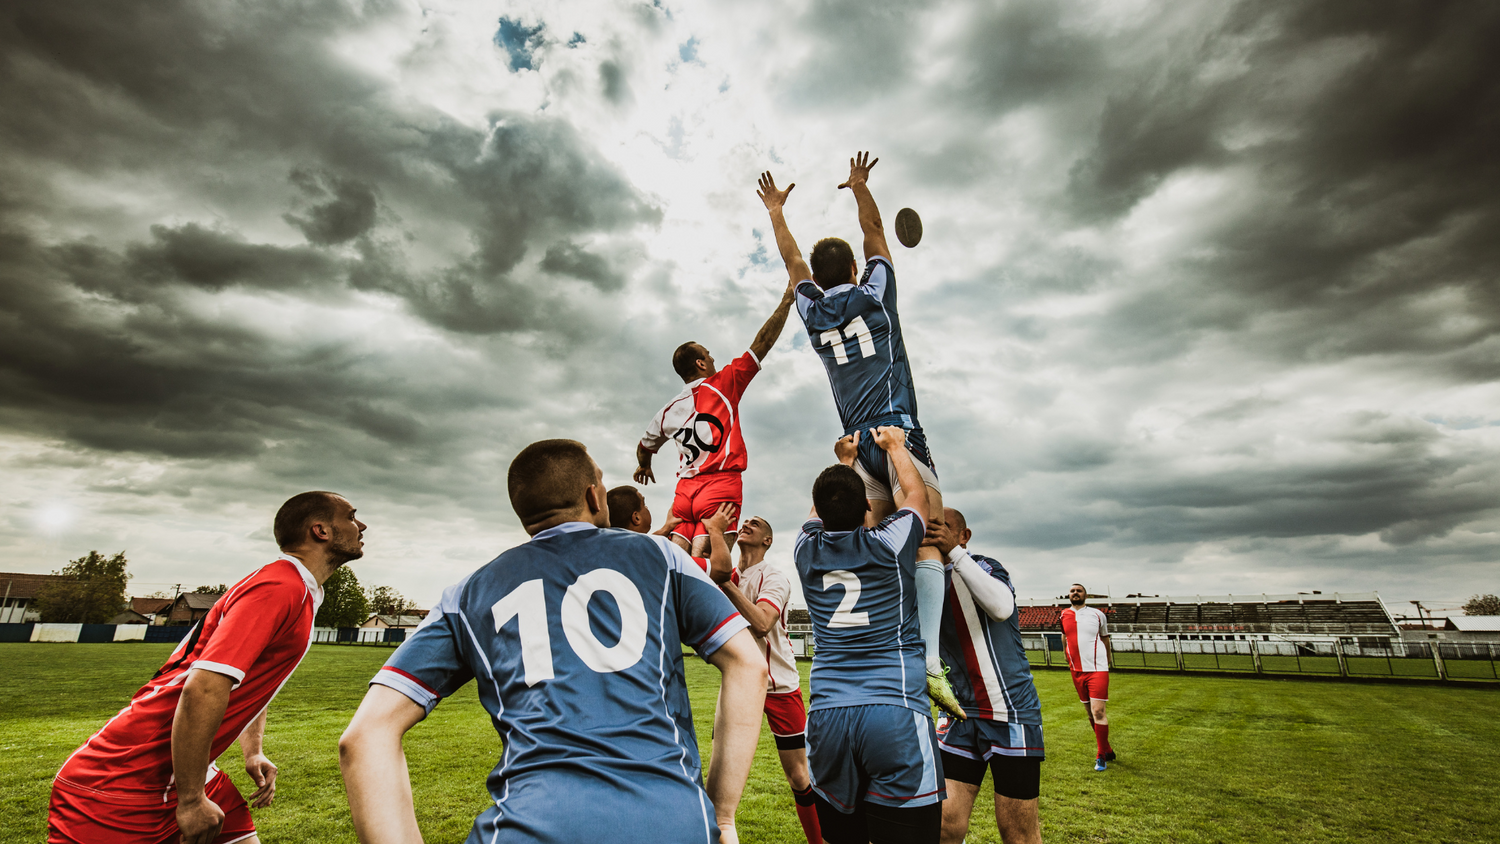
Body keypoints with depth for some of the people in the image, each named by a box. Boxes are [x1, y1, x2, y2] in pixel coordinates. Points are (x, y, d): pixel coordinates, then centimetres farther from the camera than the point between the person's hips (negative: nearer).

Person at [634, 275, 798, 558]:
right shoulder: (724, 384, 4)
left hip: (685, 487, 5)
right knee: (701, 559, -14)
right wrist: (786, 301, 11)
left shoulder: (670, 409, 17)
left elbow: (644, 447, 32)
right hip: (722, 482, -4)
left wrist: (644, 467, 55)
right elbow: (762, 343, 4)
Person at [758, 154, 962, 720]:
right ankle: (927, 659, -23)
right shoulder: (873, 295, 8)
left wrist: (775, 211, 46)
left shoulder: (812, 312, 14)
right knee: (926, 538, -11)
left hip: (857, 442, 4)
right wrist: (859, 186, 38)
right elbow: (875, 232, 24)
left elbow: (791, 259, 31)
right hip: (898, 431, -4)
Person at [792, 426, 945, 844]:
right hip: (895, 713, -3)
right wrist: (895, 445, 34)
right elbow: (918, 494, 20)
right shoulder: (889, 544, -1)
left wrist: (844, 460, 43)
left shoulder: (807, 550, 7)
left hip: (826, 716, 4)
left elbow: (821, 510, 30)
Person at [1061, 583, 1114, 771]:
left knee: (1098, 711, -11)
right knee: (1090, 713, 10)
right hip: (1077, 671, 3)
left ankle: (1101, 756, 1)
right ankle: (1107, 750, 26)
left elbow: (1105, 639, 14)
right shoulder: (1064, 615, 6)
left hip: (1097, 670, -3)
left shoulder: (1097, 615, 1)